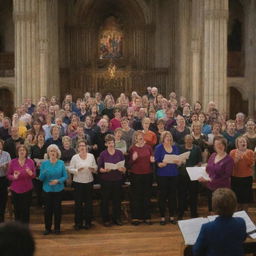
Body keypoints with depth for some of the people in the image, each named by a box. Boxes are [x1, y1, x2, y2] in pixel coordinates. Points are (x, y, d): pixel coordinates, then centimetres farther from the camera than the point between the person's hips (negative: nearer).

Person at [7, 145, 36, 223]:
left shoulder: (30, 161, 0)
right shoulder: (12, 162, -1)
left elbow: (34, 175, 2)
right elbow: (8, 175, 2)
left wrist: (30, 173, -21)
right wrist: (14, 177, -20)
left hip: (27, 190, 0)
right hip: (15, 190, 0)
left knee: (26, 210, 3)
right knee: (17, 210, 4)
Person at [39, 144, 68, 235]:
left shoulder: (61, 163, -1)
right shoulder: (44, 163, 0)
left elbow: (65, 176, 0)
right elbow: (41, 178, -2)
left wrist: (58, 181, -17)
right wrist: (43, 173, -23)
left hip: (58, 189, 0)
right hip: (47, 189, 0)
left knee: (57, 208, 3)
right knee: (48, 208, 2)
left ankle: (57, 228, 16)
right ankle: (48, 228, 14)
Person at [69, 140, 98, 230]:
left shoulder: (91, 156, 4)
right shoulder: (75, 157, -2)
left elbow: (95, 167, 8)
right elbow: (70, 169, -3)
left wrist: (93, 169, -14)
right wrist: (77, 170, -20)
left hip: (89, 182, 2)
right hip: (78, 182, -2)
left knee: (88, 202, 5)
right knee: (78, 203, 1)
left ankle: (88, 222, 16)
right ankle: (78, 223, 11)